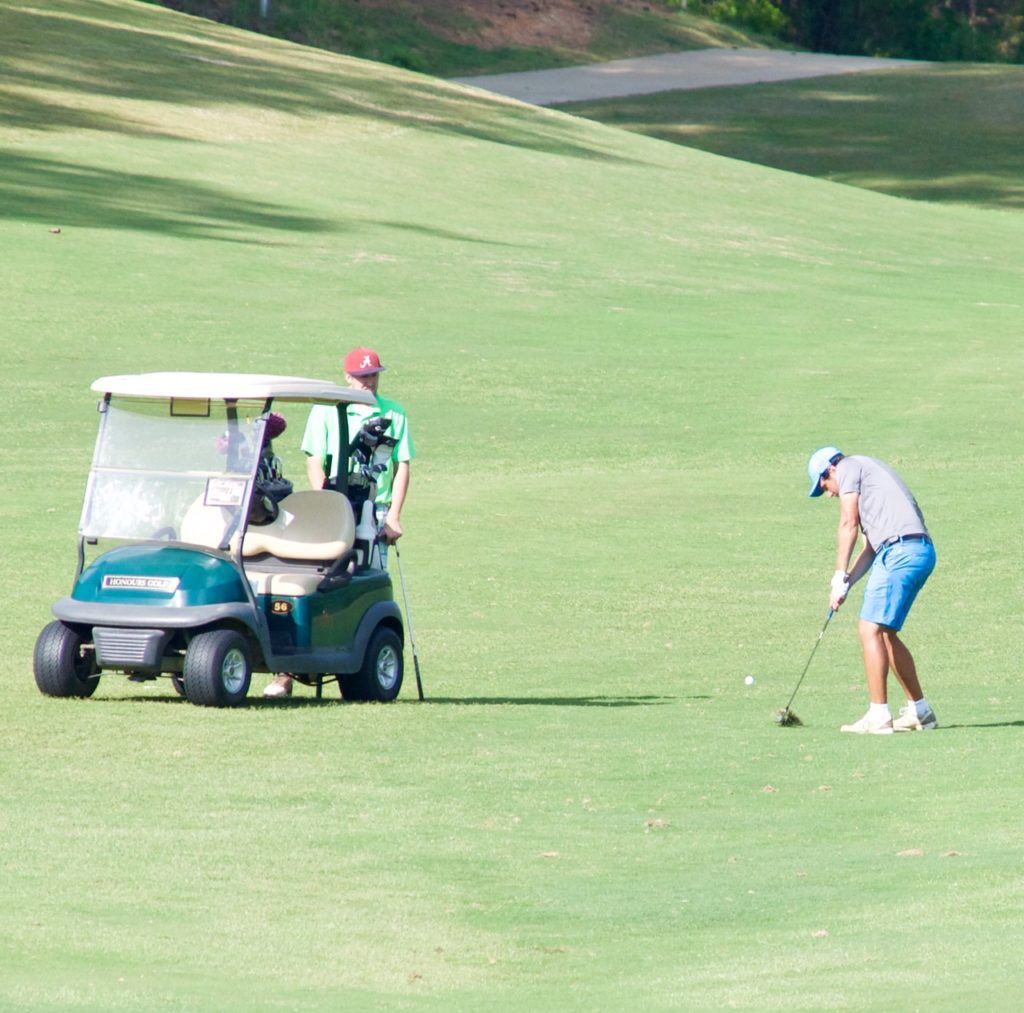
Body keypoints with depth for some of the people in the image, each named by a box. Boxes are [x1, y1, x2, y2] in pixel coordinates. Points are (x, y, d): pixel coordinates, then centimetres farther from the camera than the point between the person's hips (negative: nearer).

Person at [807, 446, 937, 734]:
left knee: (871, 630, -9)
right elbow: (871, 545, 25)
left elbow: (849, 524, -2)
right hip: (921, 551, 9)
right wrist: (847, 583, 16)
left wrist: (840, 577, 0)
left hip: (900, 551, -9)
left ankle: (878, 716, -13)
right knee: (885, 633, 16)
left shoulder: (848, 468, 7)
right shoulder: (869, 472, 32)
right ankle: (919, 711, 19)